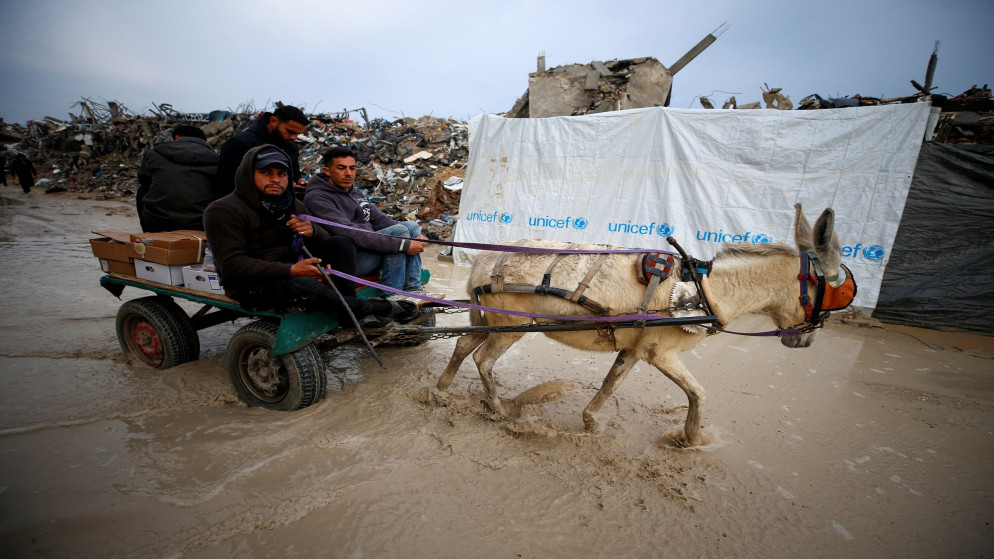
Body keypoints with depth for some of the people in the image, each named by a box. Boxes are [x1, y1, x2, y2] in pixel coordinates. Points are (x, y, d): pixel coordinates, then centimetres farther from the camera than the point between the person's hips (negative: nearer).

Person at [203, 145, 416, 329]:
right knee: (306, 286, -37)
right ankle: (370, 308, -14)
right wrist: (291, 270, -33)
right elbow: (231, 263, -21)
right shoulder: (224, 210, -11)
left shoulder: (293, 205, 11)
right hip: (253, 286, -7)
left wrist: (311, 232, -17)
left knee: (341, 243, -9)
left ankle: (350, 313, -19)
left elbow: (324, 241, 11)